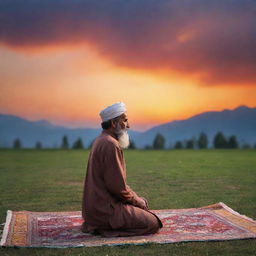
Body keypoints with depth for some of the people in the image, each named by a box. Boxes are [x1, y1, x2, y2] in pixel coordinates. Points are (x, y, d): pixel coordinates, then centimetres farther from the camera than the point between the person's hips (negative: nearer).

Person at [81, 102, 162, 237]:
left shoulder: (101, 141, 13)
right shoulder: (110, 144, -19)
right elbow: (117, 186, -21)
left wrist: (137, 199, 13)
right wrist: (137, 200, -5)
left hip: (97, 204, 10)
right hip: (105, 209, -10)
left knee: (143, 203, 22)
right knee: (153, 223, -10)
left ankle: (98, 224, 10)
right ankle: (104, 226, -7)